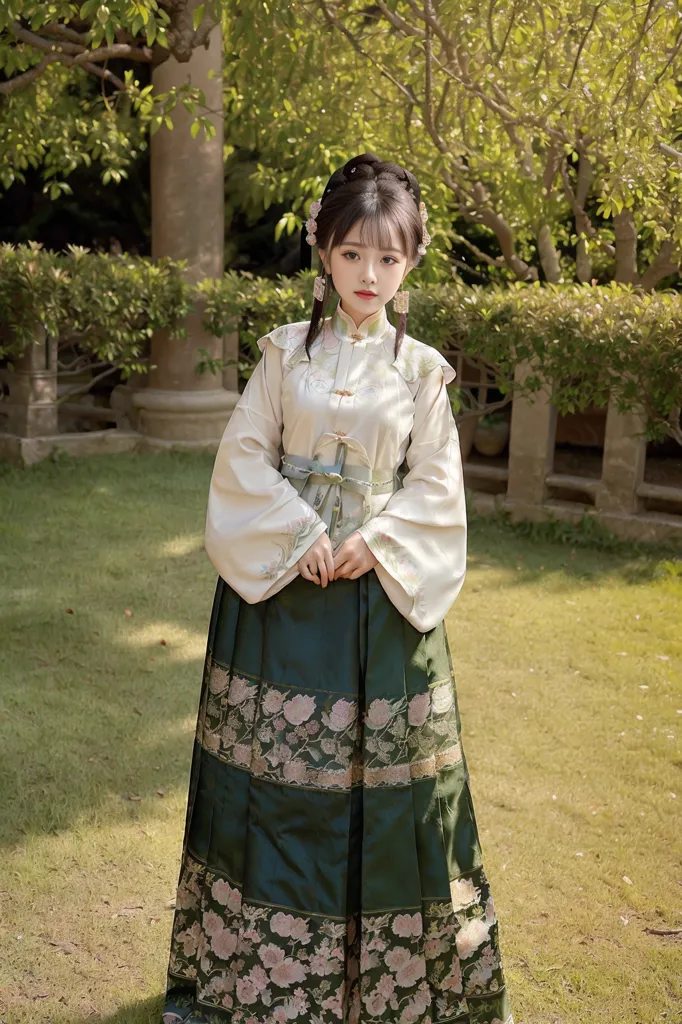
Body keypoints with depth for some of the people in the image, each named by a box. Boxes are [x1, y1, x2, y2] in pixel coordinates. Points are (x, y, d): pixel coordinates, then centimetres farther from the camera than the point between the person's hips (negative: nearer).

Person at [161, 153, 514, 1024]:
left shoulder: (420, 370, 2)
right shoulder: (287, 352, 3)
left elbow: (436, 483, 1)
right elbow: (244, 456, -1)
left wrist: (375, 540, -14)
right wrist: (299, 531, -14)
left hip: (383, 592, 0)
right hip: (280, 589, 0)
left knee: (381, 774, 5)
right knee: (275, 773, 6)